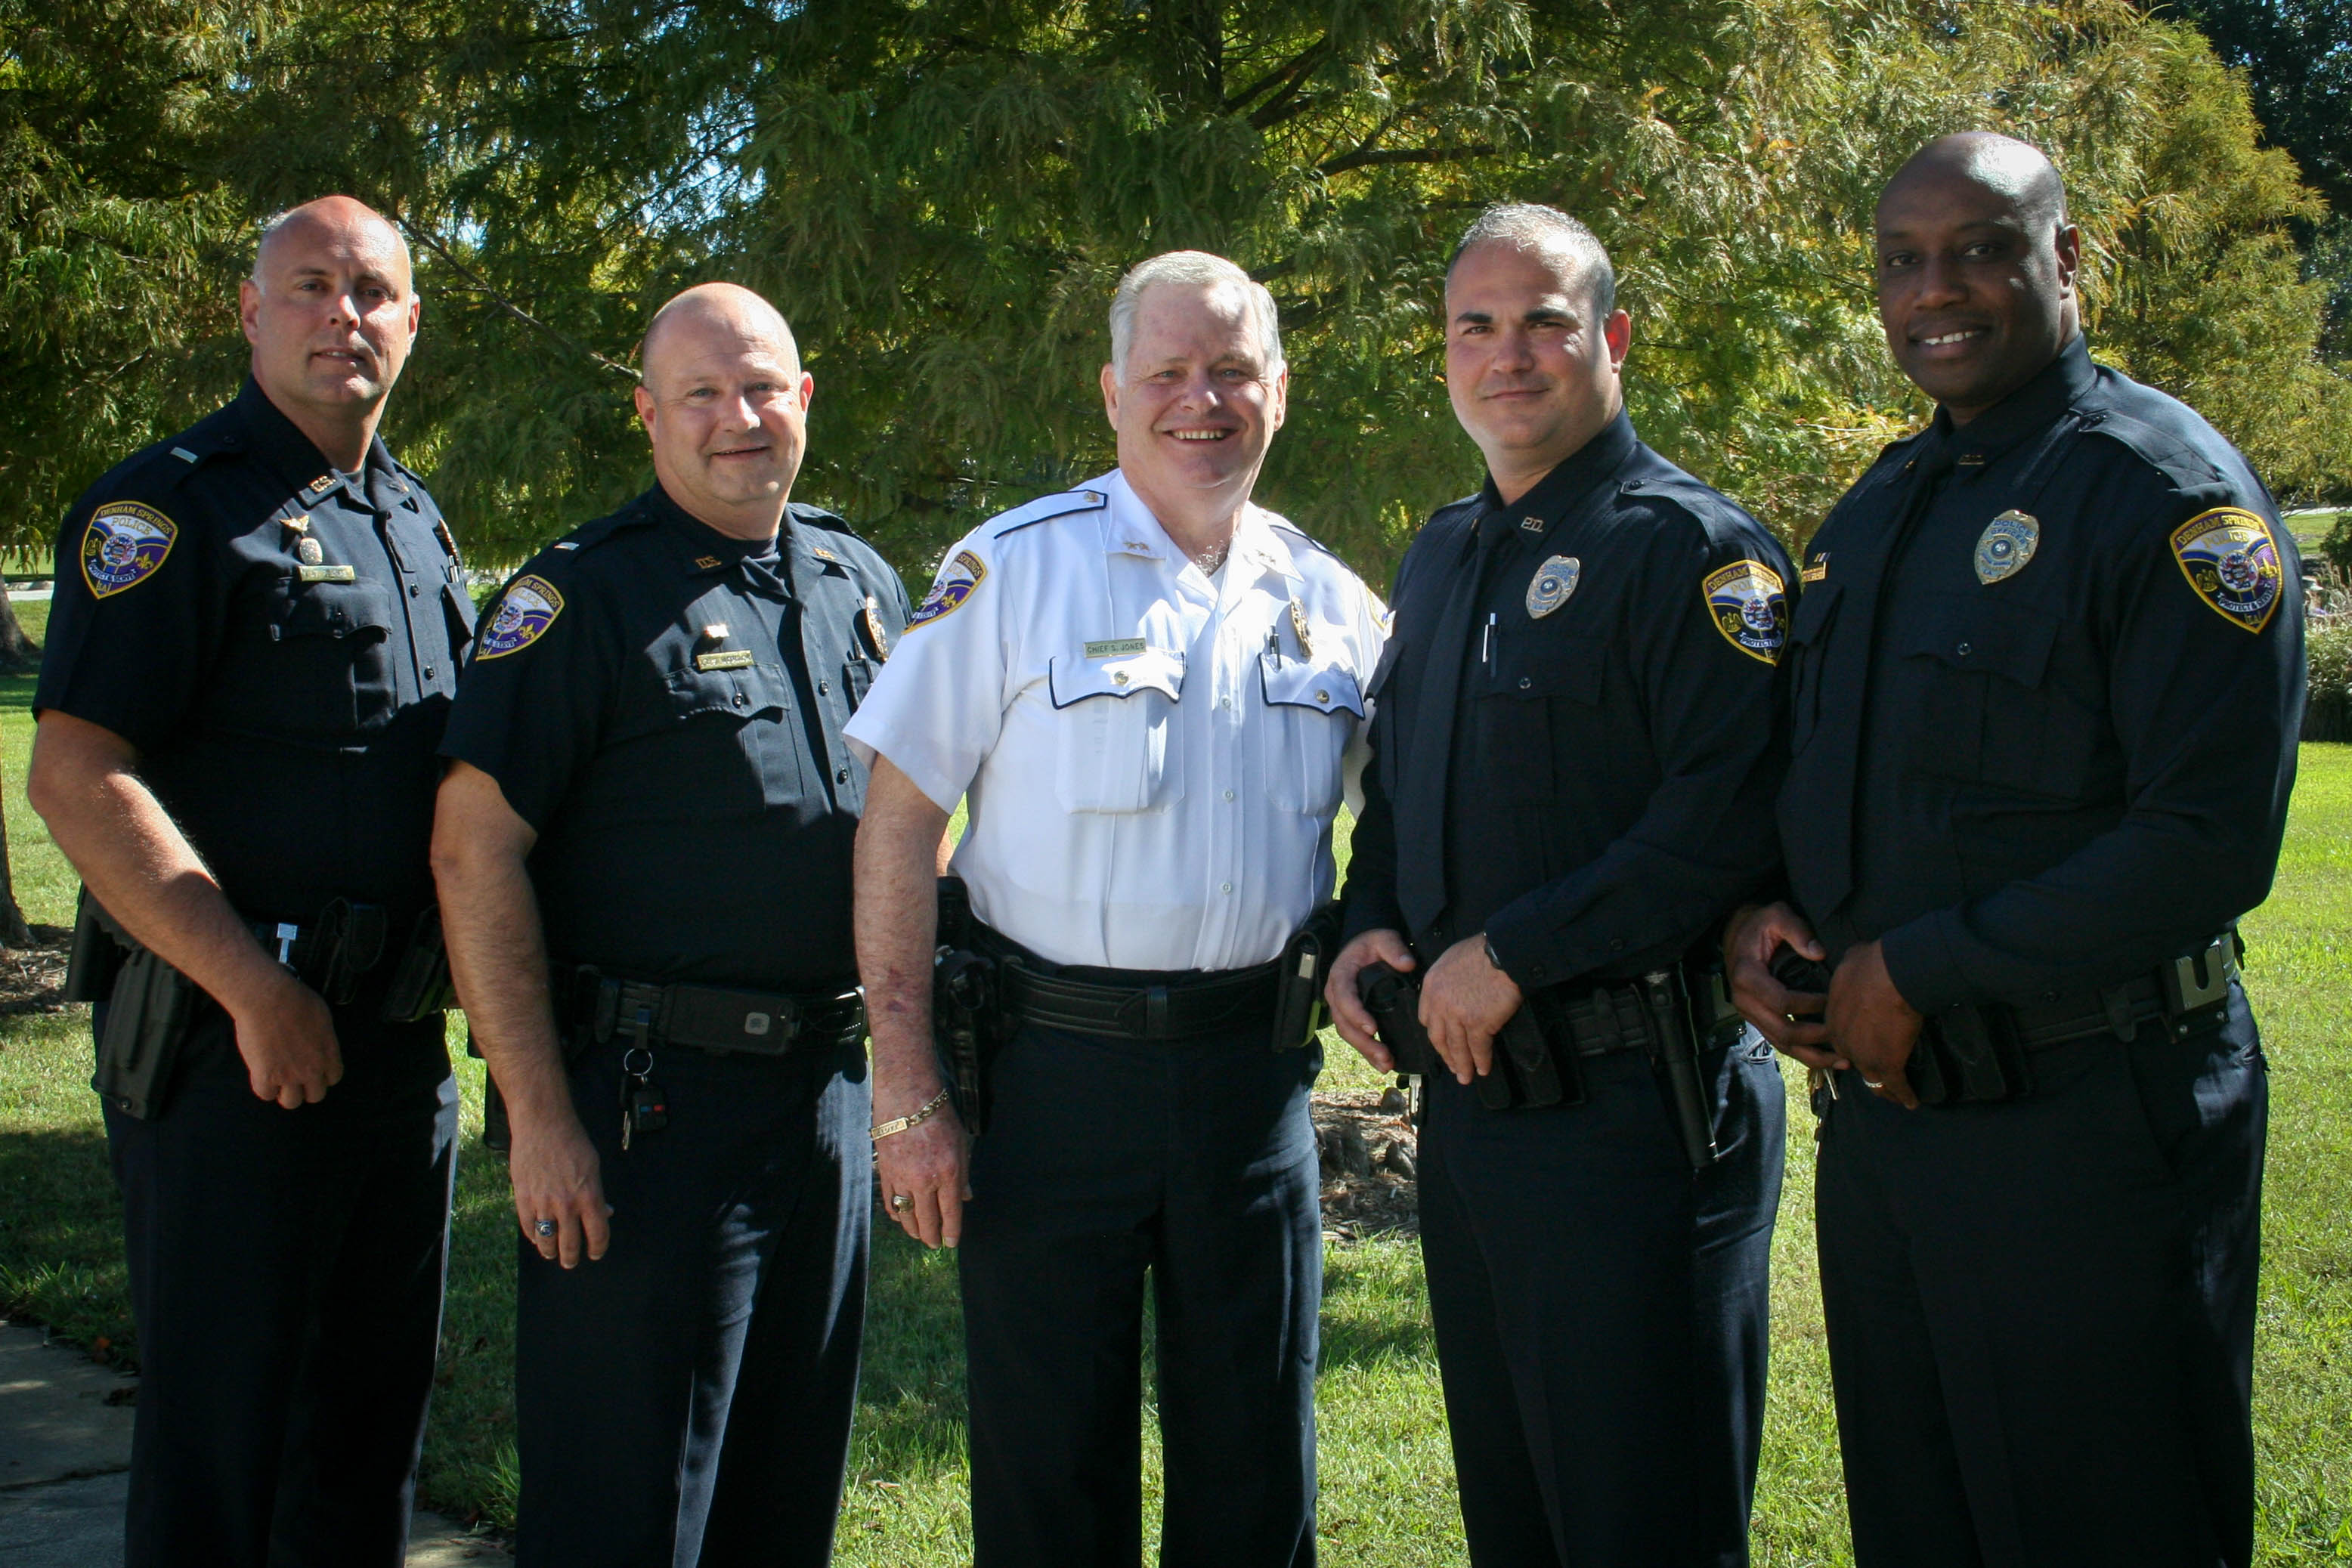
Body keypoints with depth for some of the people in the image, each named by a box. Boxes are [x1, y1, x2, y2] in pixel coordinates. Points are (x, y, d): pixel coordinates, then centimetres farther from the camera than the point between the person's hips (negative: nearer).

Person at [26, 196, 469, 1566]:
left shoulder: (417, 519, 16)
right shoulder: (174, 507, -8)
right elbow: (76, 778, -17)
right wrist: (256, 991, -21)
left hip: (402, 1037, 7)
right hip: (237, 1042, -7)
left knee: (376, 1414, 15)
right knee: (218, 1431, 0)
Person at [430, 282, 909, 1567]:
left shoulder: (863, 585, 12)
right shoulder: (584, 593, -8)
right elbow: (474, 848, -13)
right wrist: (539, 1115, -18)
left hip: (828, 1083, 6)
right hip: (646, 1098, -6)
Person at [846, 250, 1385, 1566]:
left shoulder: (1329, 602, 8)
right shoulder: (1014, 571, -4)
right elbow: (899, 827, -6)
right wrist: (909, 1096, -11)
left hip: (1255, 1069, 3)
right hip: (1057, 1056, -3)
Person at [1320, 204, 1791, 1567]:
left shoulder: (1691, 547, -10)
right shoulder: (1441, 558, 16)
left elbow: (1730, 816, -22)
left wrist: (1511, 955, -20)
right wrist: (1367, 930, 6)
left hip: (1635, 1108, -8)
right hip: (1465, 1087, 8)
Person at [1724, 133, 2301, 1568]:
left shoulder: (2173, 495, -11)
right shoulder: (1872, 516, 13)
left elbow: (2210, 844, -20)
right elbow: (1804, 779, 22)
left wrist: (1918, 972, -17)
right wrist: (1755, 922, 0)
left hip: (2089, 1128, -7)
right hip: (1878, 1110, 8)